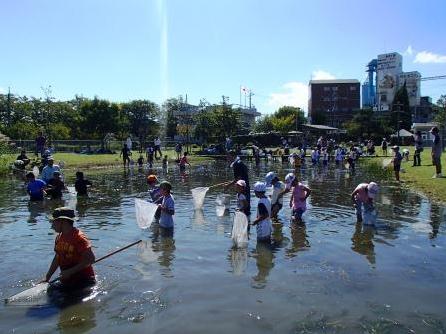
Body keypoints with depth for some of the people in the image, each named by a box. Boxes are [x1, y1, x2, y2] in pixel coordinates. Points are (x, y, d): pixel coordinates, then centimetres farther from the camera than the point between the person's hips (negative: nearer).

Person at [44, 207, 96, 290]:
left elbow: (91, 259, -24)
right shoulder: (59, 238, 8)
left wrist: (69, 272, -25)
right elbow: (57, 259, 18)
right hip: (66, 282, 7)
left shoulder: (79, 238, -18)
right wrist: (47, 278, 13)